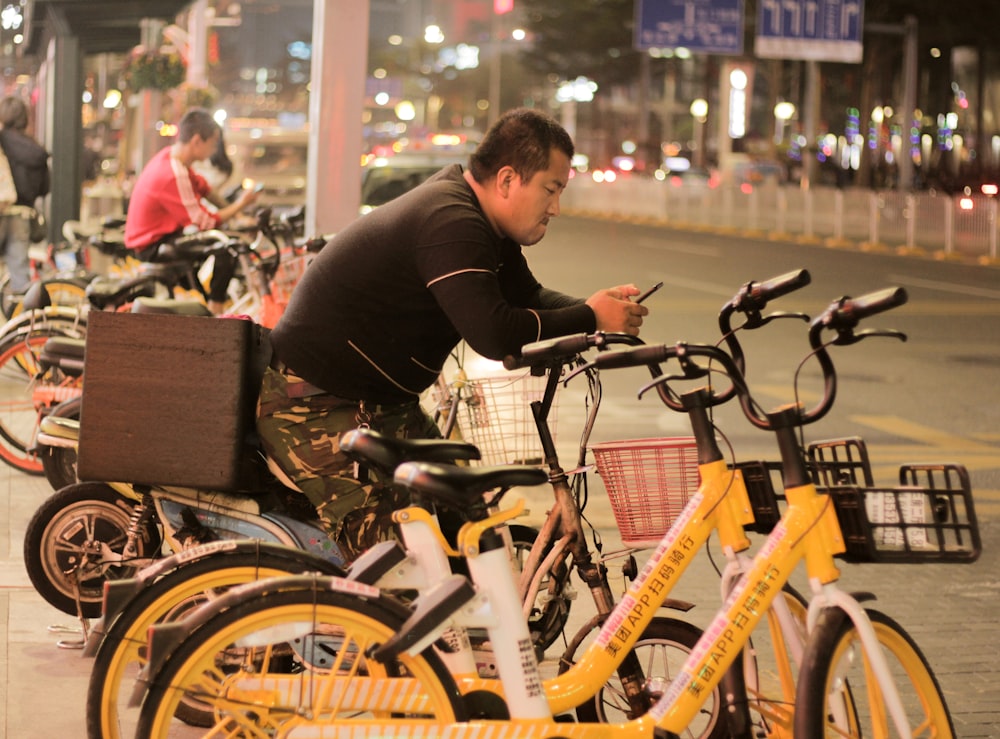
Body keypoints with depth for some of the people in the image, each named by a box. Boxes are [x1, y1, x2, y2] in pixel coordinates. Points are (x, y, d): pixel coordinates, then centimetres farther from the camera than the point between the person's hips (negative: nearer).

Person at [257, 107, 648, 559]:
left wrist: (596, 310, -4)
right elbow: (495, 334, -34)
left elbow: (526, 295, 15)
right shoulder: (450, 223, -25)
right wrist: (589, 318, -22)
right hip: (311, 406, -10)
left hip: (379, 402, 11)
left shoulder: (472, 213, 8)